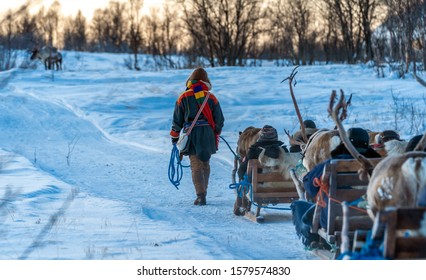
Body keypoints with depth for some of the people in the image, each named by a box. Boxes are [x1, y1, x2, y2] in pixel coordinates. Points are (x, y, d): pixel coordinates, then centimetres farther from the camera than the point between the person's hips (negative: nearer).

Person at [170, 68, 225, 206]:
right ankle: (203, 192, 22)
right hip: (208, 135, 2)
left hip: (191, 135, -2)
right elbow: (219, 119, 8)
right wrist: (216, 134, 23)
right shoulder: (211, 98, 4)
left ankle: (201, 195, -14)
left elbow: (177, 119, 2)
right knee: (205, 165, 16)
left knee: (196, 166, -2)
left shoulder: (184, 98, 0)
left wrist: (174, 136, 11)